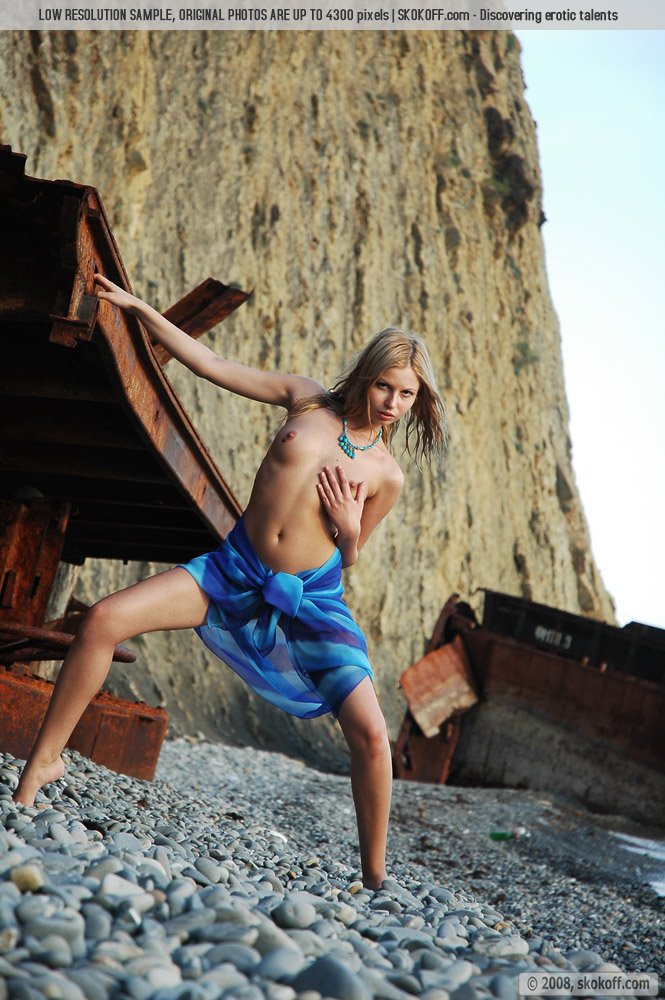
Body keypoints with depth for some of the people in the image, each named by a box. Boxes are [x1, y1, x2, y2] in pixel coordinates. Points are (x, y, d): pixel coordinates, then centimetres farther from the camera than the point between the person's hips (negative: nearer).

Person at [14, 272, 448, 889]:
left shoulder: (386, 475, -1)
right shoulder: (305, 399, 1)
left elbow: (347, 560, 10)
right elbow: (212, 365, 3)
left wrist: (349, 528, -12)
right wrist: (138, 308, 2)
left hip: (312, 597, -1)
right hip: (234, 569, 2)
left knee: (370, 734, -16)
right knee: (104, 620, -16)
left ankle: (374, 877, 7)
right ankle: (42, 763, 4)